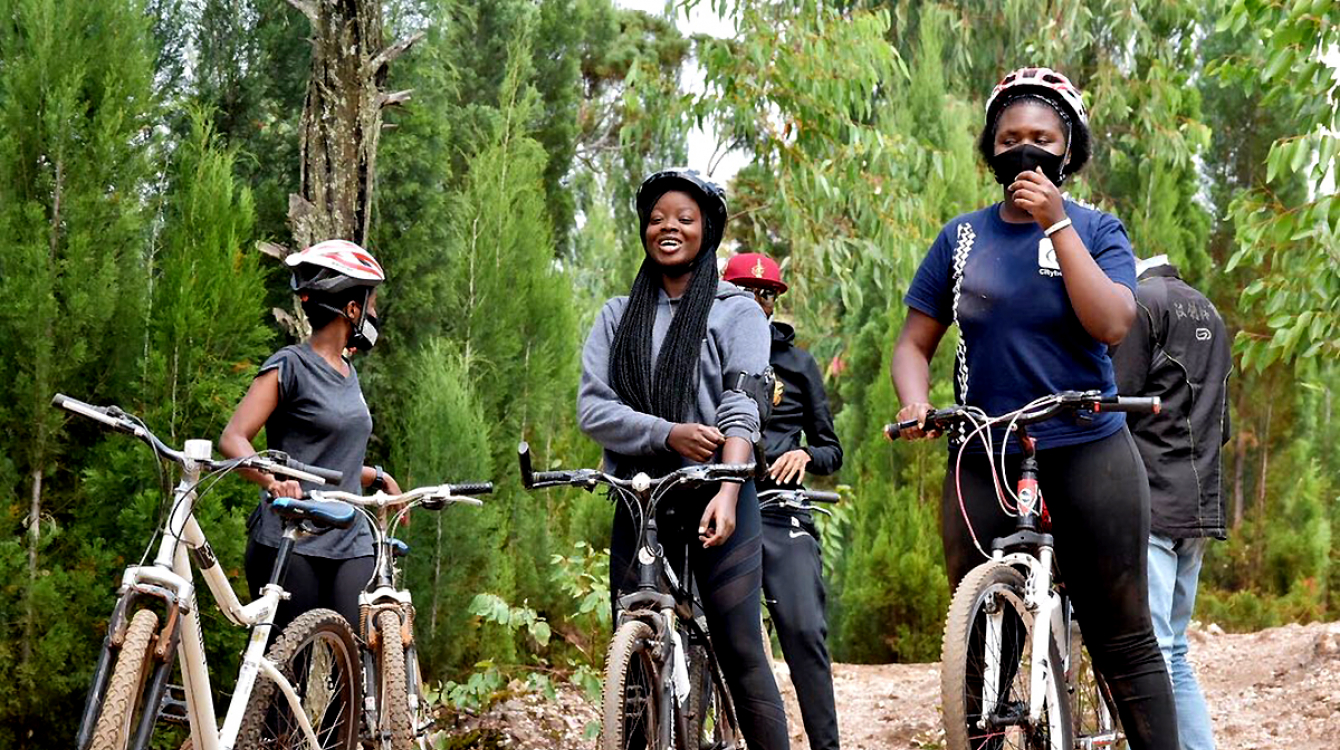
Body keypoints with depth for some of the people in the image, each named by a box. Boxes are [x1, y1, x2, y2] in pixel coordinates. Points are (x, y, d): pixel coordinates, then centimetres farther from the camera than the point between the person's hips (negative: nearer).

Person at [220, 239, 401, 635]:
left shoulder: (348, 373, 20)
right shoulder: (290, 365, -4)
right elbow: (233, 439, -14)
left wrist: (378, 476, 16)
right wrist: (274, 482, -30)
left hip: (350, 544, 6)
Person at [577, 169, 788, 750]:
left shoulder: (736, 311, 6)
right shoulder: (617, 316, 15)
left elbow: (741, 408, -9)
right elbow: (591, 408, 2)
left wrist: (728, 491, -26)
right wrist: (668, 434, -15)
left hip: (715, 501, -3)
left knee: (741, 655, -7)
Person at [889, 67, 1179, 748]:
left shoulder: (1095, 231, 5)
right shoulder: (962, 237, 10)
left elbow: (1112, 323, -13)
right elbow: (915, 341, 10)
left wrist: (1056, 223, -14)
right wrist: (915, 405, -10)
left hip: (1087, 454, -2)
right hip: (982, 462, 2)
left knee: (1123, 641, -2)